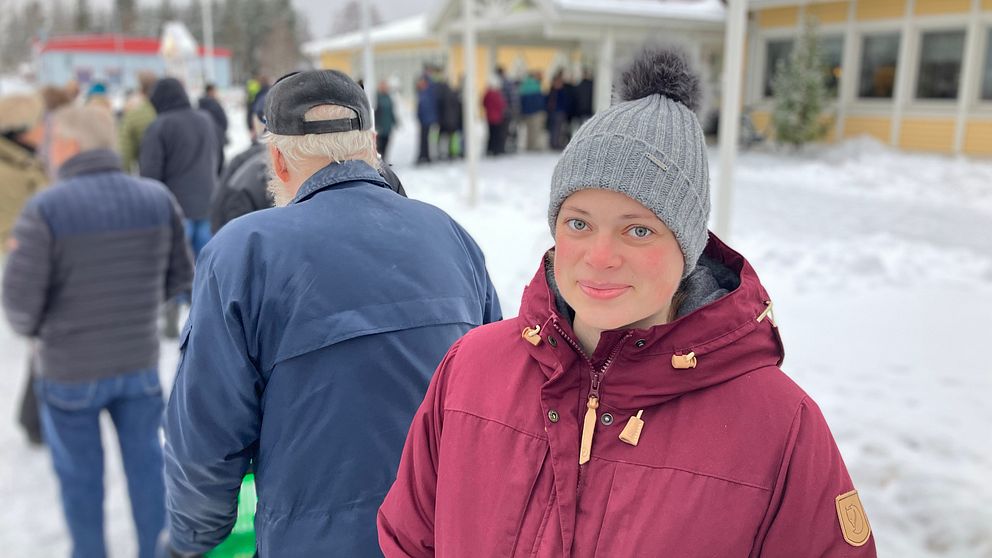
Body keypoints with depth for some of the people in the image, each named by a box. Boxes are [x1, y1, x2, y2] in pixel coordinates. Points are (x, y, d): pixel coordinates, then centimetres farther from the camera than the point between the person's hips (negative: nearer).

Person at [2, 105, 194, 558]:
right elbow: (181, 275, 2)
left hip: (69, 370, -3)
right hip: (140, 361, 3)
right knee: (145, 464, 18)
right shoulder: (158, 199, -6)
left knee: (80, 477, 17)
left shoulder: (45, 209, -18)